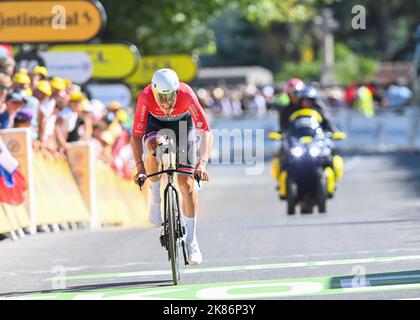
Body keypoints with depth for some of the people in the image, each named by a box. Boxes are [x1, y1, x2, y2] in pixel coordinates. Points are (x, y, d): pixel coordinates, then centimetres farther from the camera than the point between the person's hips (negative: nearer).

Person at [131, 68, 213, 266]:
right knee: (154, 150, -35)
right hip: (156, 122, 0)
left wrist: (202, 163, -51)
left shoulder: (186, 95, -38)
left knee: (187, 182, -9)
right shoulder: (146, 97, -36)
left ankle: (191, 240, 1)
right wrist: (140, 167, -40)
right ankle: (154, 197, -9)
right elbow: (136, 135, -30)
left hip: (182, 122, 0)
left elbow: (206, 132, -38)